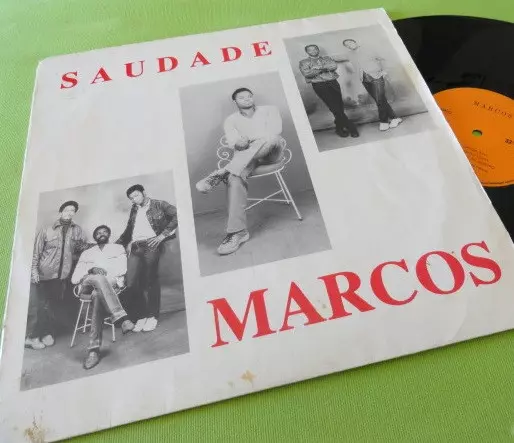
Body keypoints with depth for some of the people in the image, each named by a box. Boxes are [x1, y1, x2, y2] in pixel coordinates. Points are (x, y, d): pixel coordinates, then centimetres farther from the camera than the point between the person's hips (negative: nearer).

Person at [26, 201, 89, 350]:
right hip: (44, 274, -2)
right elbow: (36, 251, 0)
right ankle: (30, 337, 6)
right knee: (37, 305, -3)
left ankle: (46, 334, 19)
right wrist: (34, 269, -8)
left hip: (62, 275, 2)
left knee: (51, 306, 10)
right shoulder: (46, 230, 2)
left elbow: (85, 248, 9)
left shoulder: (77, 230, 8)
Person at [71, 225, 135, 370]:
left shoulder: (118, 248, 25)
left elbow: (122, 268, 7)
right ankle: (121, 318, -53)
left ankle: (94, 348, -44)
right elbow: (74, 278, 16)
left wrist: (104, 271, -10)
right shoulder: (86, 253, 30)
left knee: (98, 294, -38)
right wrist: (91, 270, -4)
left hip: (112, 282, -1)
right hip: (87, 286, 1)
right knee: (98, 279, -37)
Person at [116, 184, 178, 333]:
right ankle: (141, 316, 7)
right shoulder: (134, 210, 25)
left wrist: (163, 234, -10)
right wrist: (121, 243, 16)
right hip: (135, 248, 5)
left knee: (151, 281, -5)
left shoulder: (159, 205, 6)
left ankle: (152, 316, 4)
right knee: (131, 283, -5)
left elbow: (176, 216, -6)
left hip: (151, 244, -5)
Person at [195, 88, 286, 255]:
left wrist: (249, 139, -13)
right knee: (235, 177, -35)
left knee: (271, 138, -37)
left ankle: (222, 173, -41)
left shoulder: (270, 109, 17)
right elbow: (233, 141, -1)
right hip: (246, 157, 0)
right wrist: (239, 143, -25)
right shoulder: (231, 120, 18)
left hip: (271, 152, 0)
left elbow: (275, 130, -2)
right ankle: (237, 231, -39)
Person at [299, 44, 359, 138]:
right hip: (319, 85, -4)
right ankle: (351, 127, -7)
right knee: (334, 107, -12)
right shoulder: (304, 62, 9)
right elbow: (306, 73, -10)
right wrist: (325, 68, -8)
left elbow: (334, 66, -1)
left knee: (340, 106, -3)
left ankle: (339, 128, 11)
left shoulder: (327, 58, 19)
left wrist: (319, 67, -13)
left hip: (333, 83, 4)